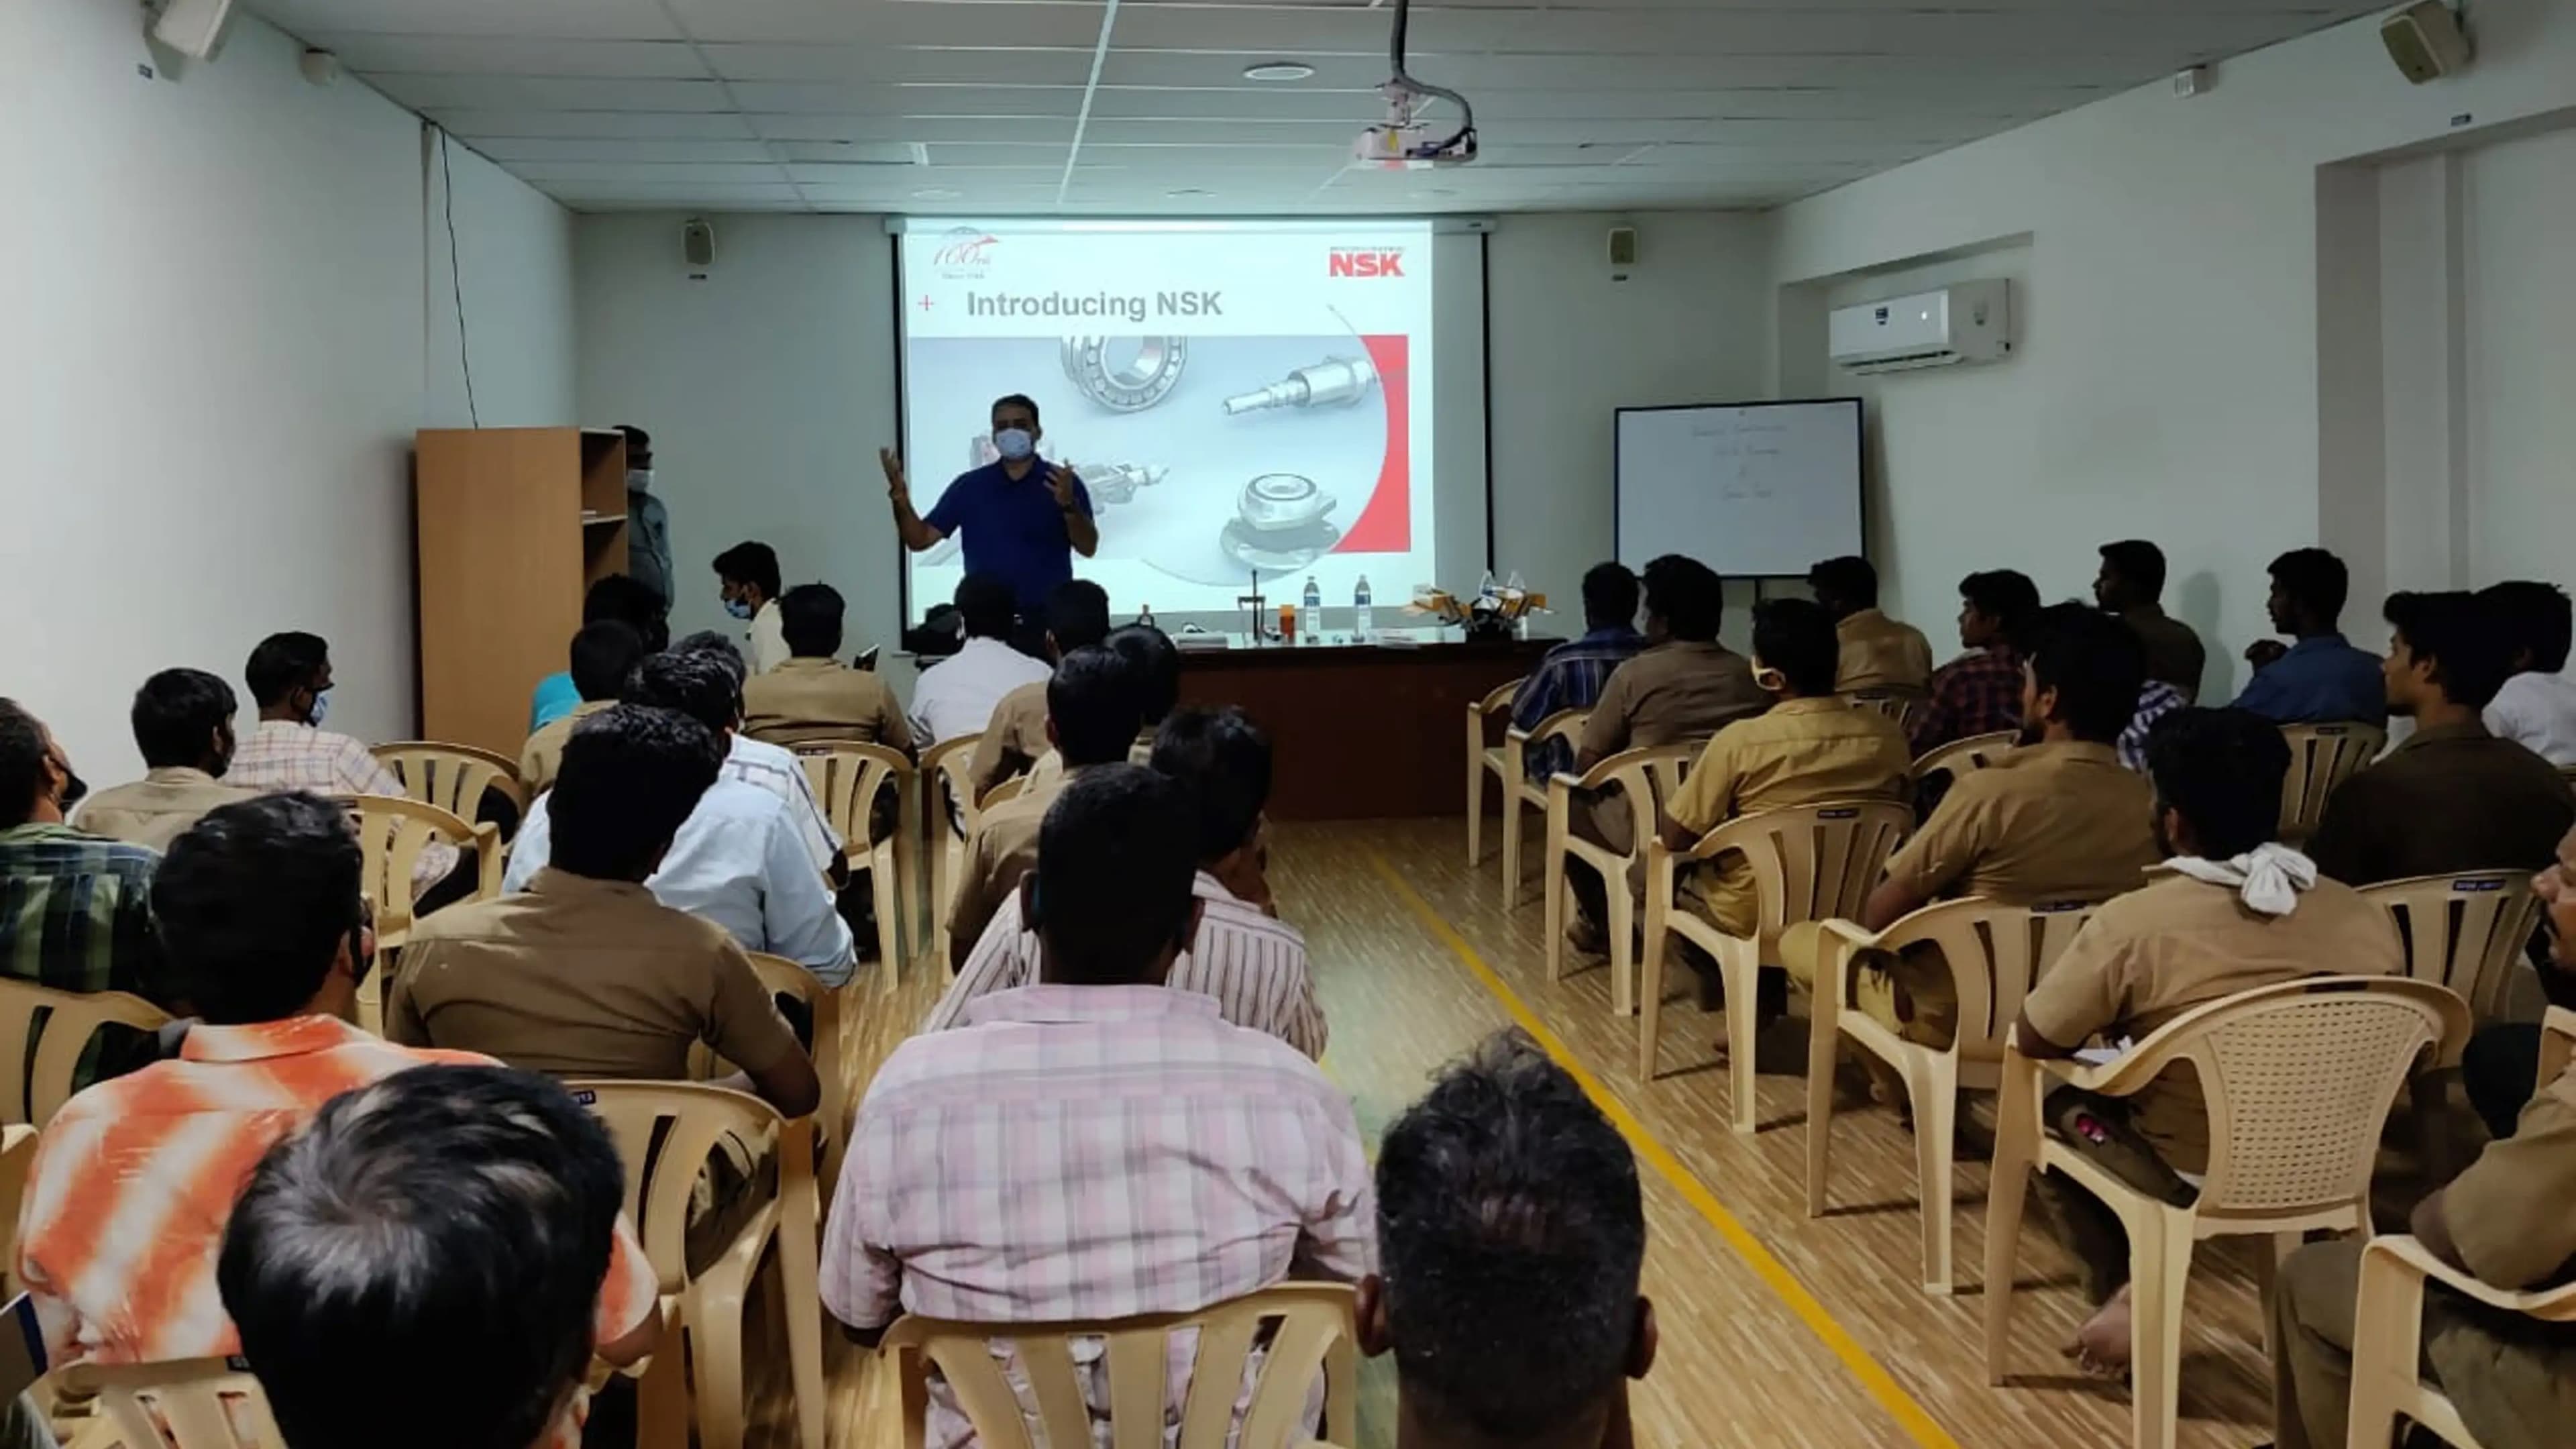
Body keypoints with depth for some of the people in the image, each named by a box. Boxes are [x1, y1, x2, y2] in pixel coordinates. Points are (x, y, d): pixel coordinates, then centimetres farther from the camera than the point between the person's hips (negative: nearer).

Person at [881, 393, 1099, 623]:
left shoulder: (1064, 484, -1)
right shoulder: (969, 486, 6)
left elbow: (1088, 548, -10)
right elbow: (920, 539, 5)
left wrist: (1069, 505, -26)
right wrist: (900, 497, -11)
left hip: (1050, 615, -1)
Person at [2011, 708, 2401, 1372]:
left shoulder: (2136, 922, -19)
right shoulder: (2366, 917, -6)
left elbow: (2035, 1040, -7)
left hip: (2191, 1179, -4)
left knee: (2062, 1106, 24)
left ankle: (2129, 1292, 14)